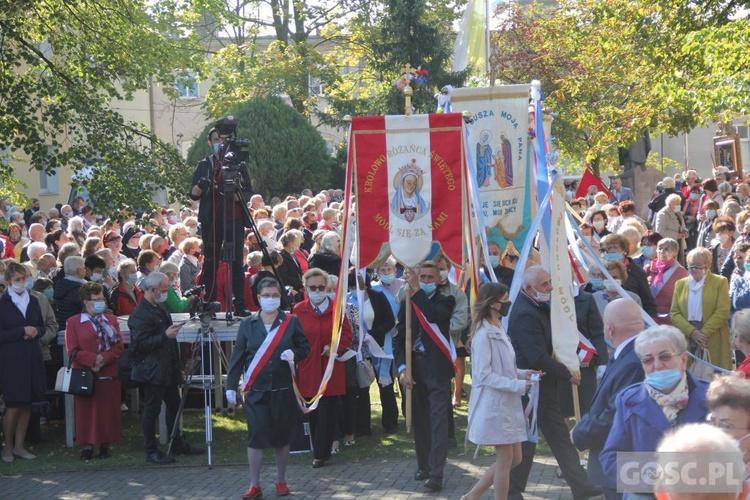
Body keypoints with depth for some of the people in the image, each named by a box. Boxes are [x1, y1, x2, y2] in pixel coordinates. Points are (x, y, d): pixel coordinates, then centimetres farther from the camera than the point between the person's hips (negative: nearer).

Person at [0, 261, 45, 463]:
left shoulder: (33, 301, 10)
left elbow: (42, 326, 16)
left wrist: (35, 332, -5)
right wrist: (22, 331, -16)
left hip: (32, 359, 5)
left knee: (26, 404, 7)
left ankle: (19, 445, 15)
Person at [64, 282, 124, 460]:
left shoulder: (111, 320, 12)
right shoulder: (73, 322, 2)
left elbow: (118, 347, 4)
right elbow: (73, 350, -6)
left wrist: (104, 358, -14)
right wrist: (93, 359, -17)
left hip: (108, 374, 2)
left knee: (108, 410, 3)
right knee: (86, 411, -1)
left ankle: (105, 444, 12)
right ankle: (87, 445, 6)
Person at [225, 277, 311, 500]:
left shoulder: (291, 322, 3)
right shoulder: (248, 324, 5)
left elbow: (305, 347, 7)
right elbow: (237, 357, 4)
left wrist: (294, 354, -16)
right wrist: (231, 385, -1)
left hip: (283, 389, 0)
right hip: (256, 390, 0)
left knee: (282, 437, 8)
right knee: (256, 436, -4)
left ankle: (281, 481, 23)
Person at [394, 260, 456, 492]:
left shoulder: (445, 301, 0)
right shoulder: (407, 303, 8)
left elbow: (434, 316, -23)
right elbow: (399, 338, 4)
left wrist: (416, 289, -21)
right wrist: (402, 368, -8)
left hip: (437, 368, -4)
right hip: (414, 368, 4)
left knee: (438, 420, -7)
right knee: (419, 419, 10)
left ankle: (436, 472, -10)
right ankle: (423, 464, 22)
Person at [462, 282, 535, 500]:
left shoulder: (499, 330, 13)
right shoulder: (484, 334, -16)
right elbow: (484, 375, -20)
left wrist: (523, 374, 3)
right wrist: (518, 385, -21)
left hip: (508, 403, 9)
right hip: (493, 404, -9)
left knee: (514, 458, 12)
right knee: (505, 459, -1)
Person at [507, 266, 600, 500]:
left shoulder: (537, 307, 7)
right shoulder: (526, 315, -24)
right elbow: (538, 358, -27)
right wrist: (567, 374, -17)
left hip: (544, 386, 10)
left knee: (560, 436, 13)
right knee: (526, 441, 2)